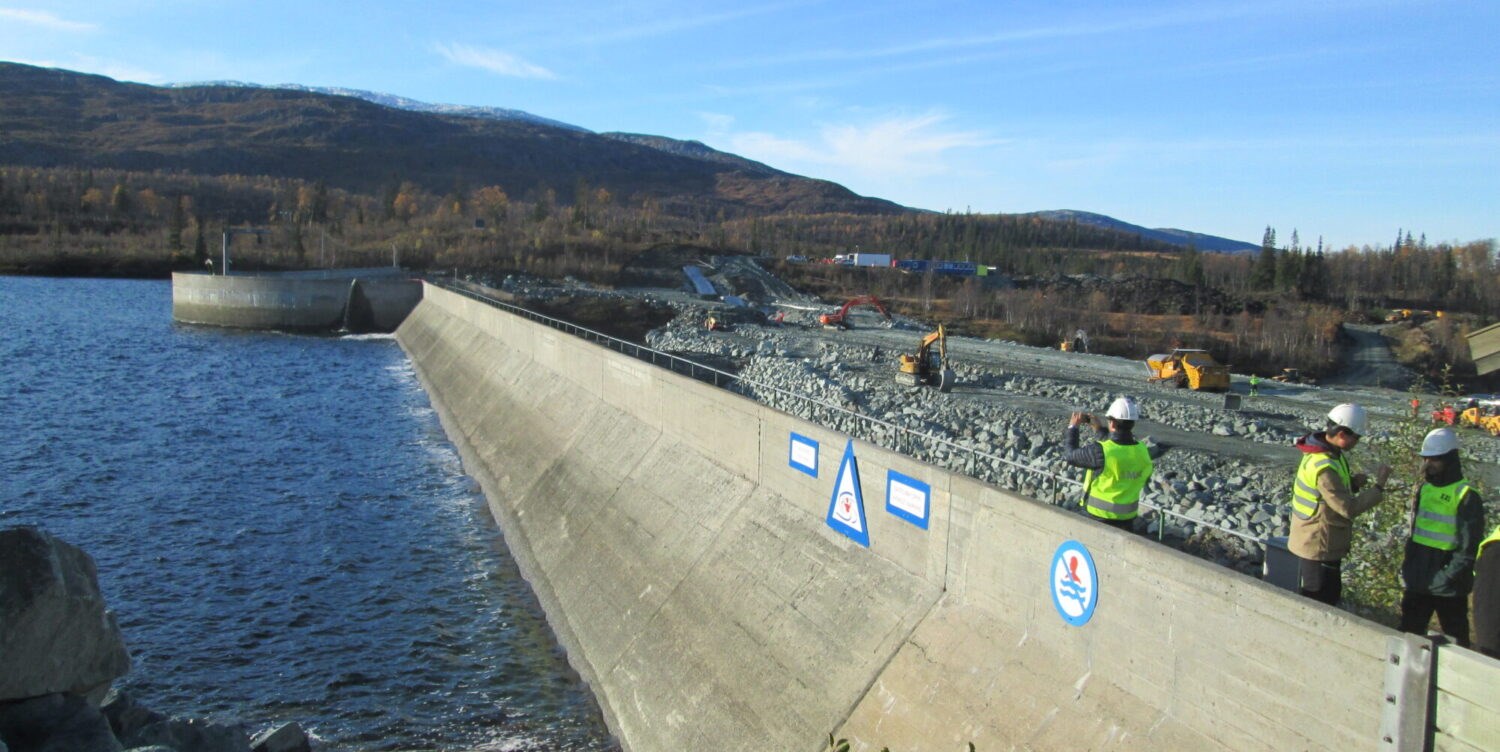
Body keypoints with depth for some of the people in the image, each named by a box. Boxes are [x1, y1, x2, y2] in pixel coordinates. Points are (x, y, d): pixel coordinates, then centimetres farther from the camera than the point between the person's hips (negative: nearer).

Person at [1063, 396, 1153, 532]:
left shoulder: (1099, 451, -25)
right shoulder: (1141, 451, -6)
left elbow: (1070, 455, -9)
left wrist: (1073, 427, 4)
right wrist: (1098, 429, 21)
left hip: (1101, 516, -5)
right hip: (1128, 515, 5)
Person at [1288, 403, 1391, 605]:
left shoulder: (1328, 452, 3)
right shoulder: (1324, 466, -28)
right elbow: (1348, 508, -27)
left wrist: (1353, 482, -2)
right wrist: (1378, 485, -19)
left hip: (1326, 544, 10)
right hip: (1318, 547, -10)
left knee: (1331, 596, 23)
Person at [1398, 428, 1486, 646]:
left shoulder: (1466, 497, -13)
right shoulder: (1423, 488, 8)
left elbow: (1468, 548, -14)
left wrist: (1446, 577, -19)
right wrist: (1407, 567, 11)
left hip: (1449, 588, -6)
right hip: (1417, 583, 6)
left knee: (1456, 641, 8)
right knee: (1408, 634, 14)